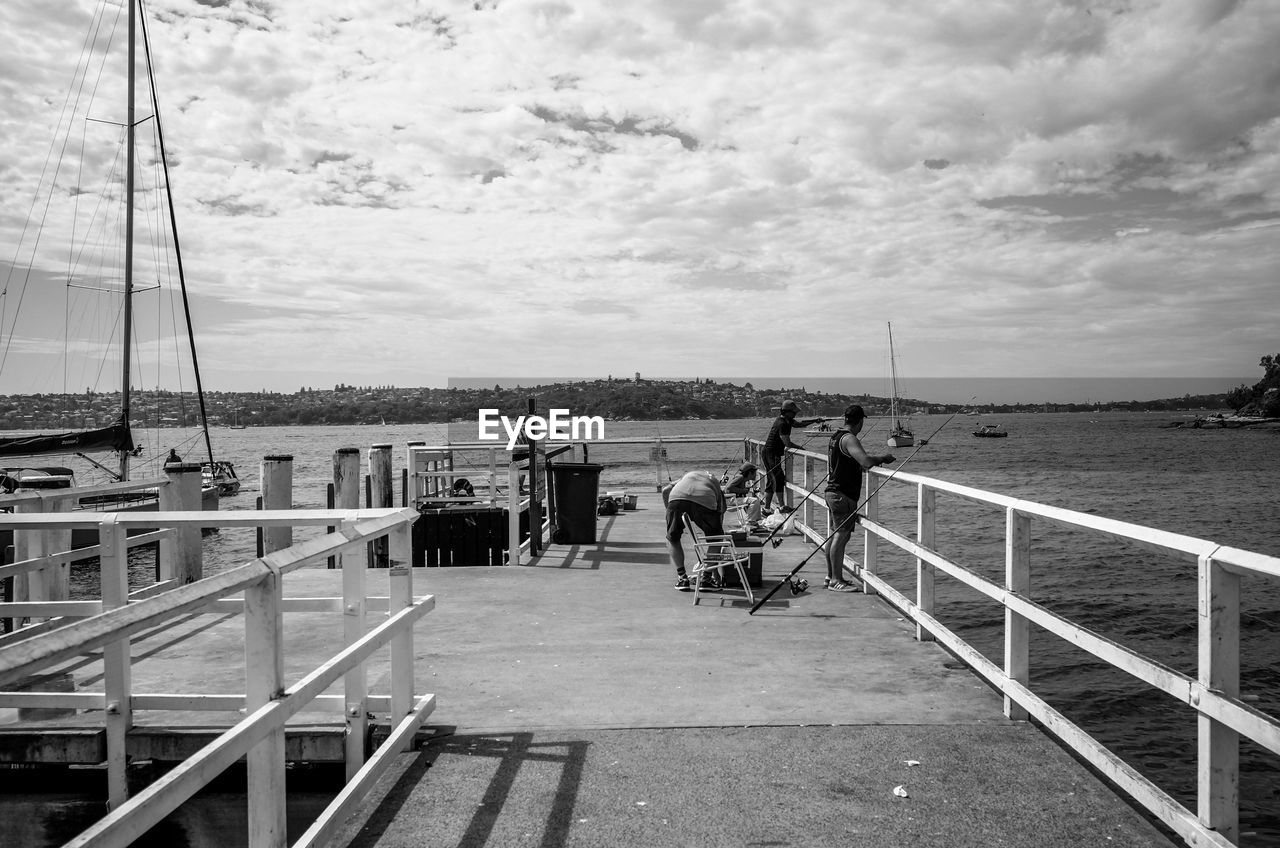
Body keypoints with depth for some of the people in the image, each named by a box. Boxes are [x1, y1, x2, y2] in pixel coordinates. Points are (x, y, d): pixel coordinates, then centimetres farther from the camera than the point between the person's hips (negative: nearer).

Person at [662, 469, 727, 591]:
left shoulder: (688, 475, 43)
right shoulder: (716, 484, 38)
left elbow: (665, 490, 25)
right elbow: (720, 514, 37)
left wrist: (670, 511, 34)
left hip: (677, 497, 1)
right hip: (705, 502, -1)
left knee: (672, 539, 24)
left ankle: (682, 577, 18)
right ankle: (707, 578, 20)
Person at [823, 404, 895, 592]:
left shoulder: (837, 436, 14)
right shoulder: (849, 439, -17)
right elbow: (866, 462, -30)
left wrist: (874, 459, 22)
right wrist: (882, 458, -11)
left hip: (832, 492, 10)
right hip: (843, 494, -10)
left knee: (835, 535, 15)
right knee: (841, 536, -8)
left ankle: (831, 577, 23)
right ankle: (836, 581, -6)